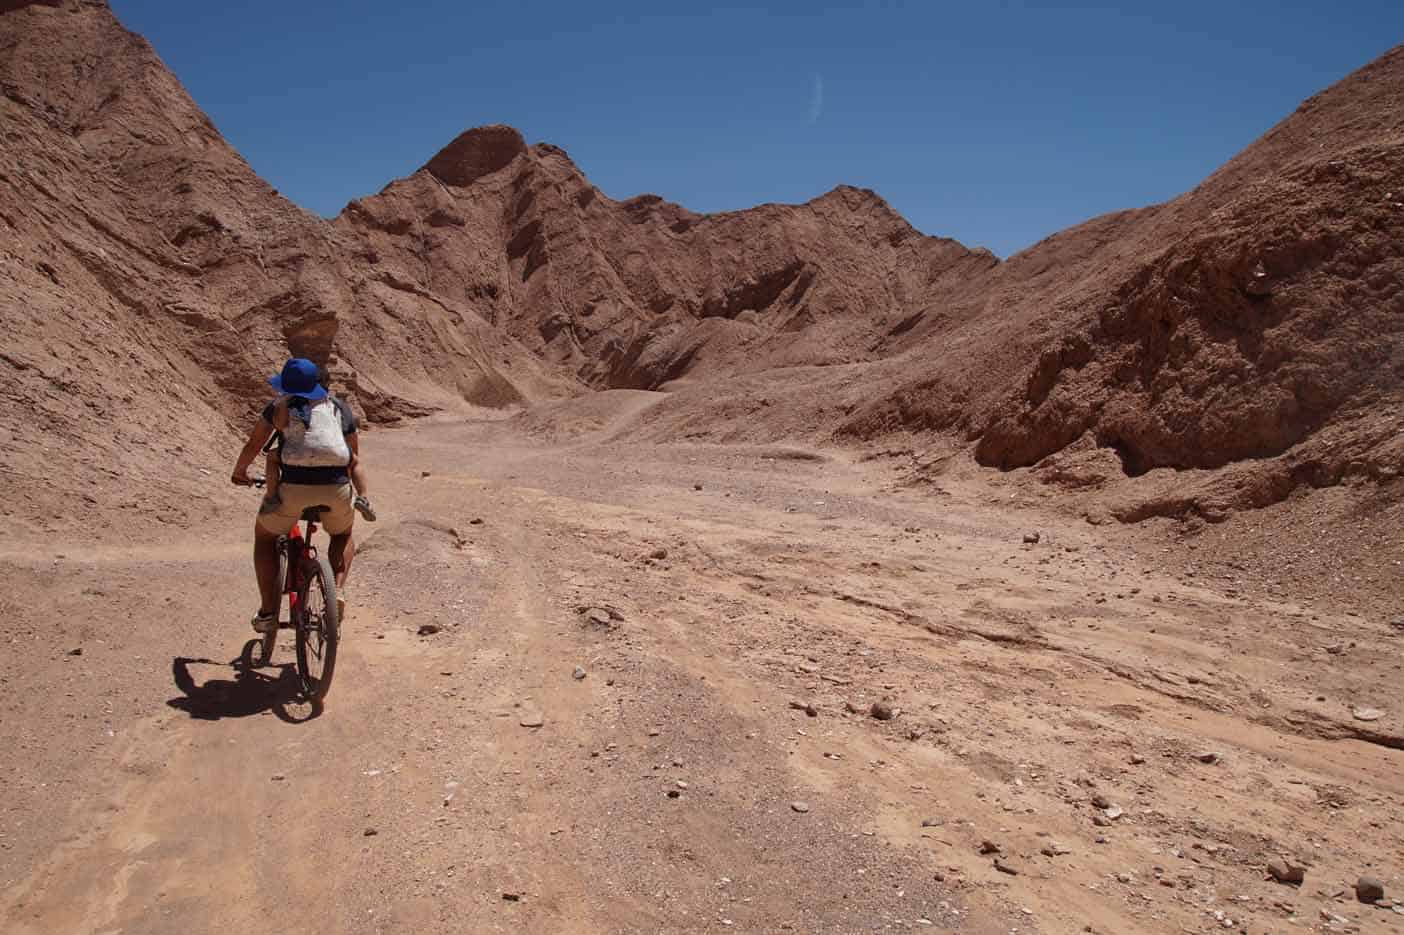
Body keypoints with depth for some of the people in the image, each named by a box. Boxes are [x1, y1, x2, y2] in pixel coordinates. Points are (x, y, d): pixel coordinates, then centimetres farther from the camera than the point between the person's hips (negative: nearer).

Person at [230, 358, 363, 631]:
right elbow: (355, 457, 24)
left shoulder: (280, 406, 15)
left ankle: (268, 611, 20)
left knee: (265, 535, 27)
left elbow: (253, 445, 17)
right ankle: (337, 591, 10)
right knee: (344, 535, 34)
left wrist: (239, 472, 36)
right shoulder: (339, 406, 21)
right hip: (337, 486, 2)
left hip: (294, 486, -1)